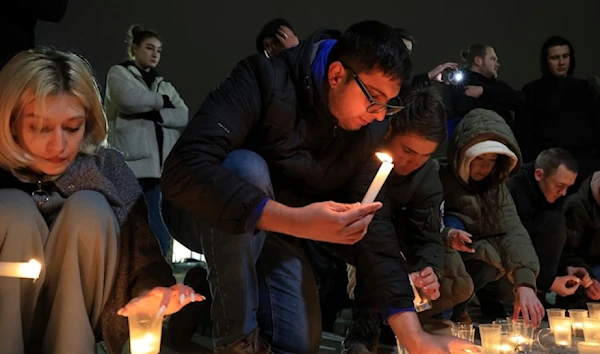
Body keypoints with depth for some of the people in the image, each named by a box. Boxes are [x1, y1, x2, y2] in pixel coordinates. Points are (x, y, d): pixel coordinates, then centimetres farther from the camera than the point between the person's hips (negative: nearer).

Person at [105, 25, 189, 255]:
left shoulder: (165, 86, 25)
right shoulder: (119, 73, 12)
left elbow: (183, 116, 7)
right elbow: (129, 99, -10)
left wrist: (153, 114, -9)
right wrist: (162, 101, 5)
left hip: (161, 166, 5)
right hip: (131, 163, -5)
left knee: (160, 237, -2)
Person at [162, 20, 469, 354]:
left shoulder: (368, 131, -12)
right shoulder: (266, 80, -31)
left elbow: (372, 225, -13)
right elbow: (184, 170, -42)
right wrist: (296, 222, -51)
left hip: (275, 232, 5)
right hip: (206, 216, -5)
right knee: (248, 168, -36)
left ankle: (211, 292, 21)